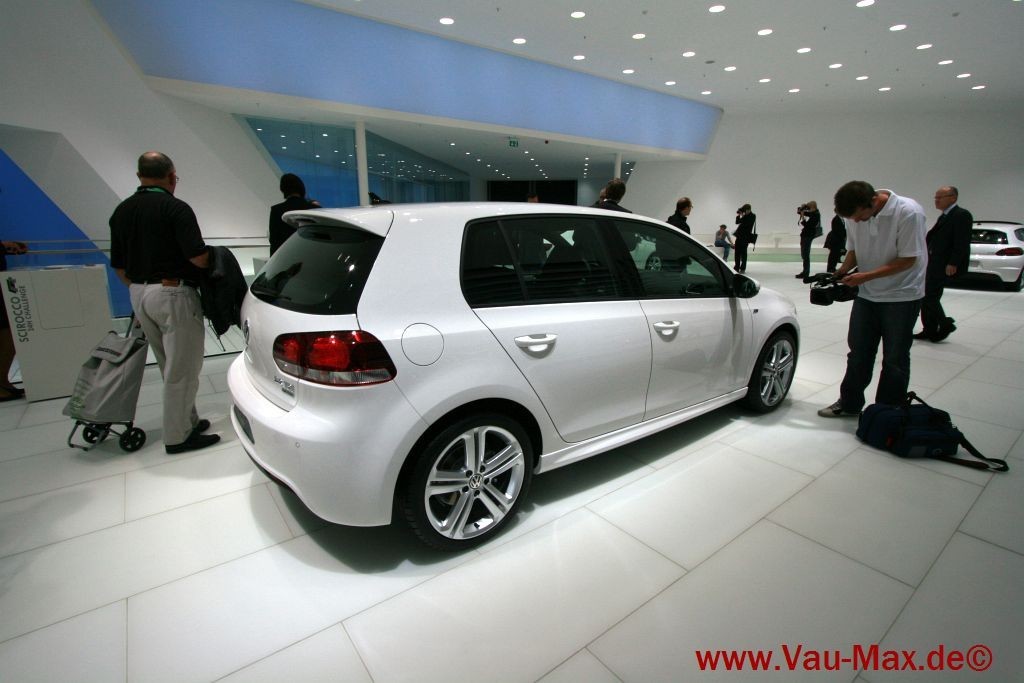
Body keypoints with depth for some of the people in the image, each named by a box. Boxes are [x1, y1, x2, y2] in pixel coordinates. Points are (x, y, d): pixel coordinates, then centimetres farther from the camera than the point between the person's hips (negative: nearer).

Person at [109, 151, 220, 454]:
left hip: (138, 295, 8)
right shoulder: (175, 208, -12)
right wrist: (210, 259, 2)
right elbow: (199, 258, -20)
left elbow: (118, 266, 14)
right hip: (173, 294, -8)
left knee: (170, 367, 18)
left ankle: (187, 422, 28)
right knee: (182, 369, 1)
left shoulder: (121, 211, 11)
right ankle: (178, 437, 9)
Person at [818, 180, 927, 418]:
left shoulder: (909, 212, -21)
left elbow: (908, 260, -19)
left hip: (901, 296, -5)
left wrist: (866, 276, -25)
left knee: (895, 358, 5)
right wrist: (842, 271, -10)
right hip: (866, 294, 5)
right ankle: (849, 404, 26)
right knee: (858, 352, 12)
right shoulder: (854, 215, -5)